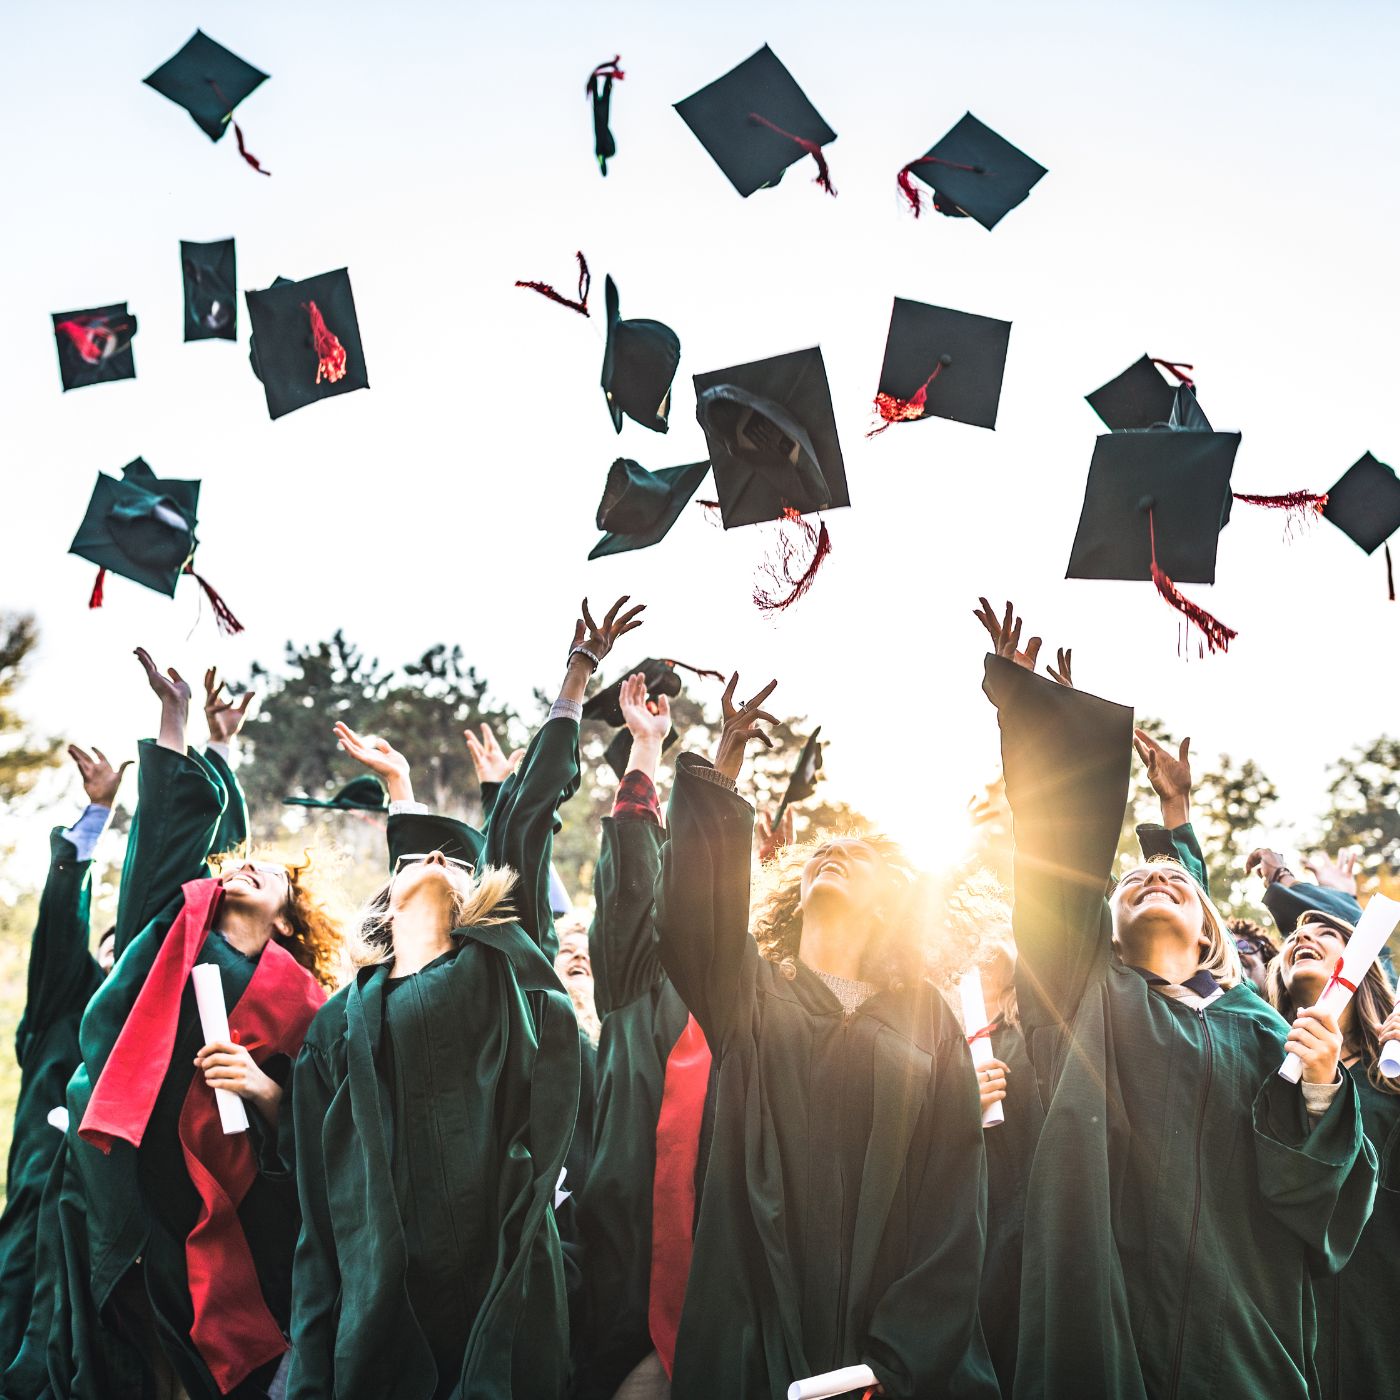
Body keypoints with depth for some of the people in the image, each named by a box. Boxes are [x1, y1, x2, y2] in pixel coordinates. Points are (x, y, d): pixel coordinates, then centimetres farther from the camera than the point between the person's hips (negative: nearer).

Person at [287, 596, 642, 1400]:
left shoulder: (502, 958, 10)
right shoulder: (345, 1019, 15)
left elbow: (528, 815, 9)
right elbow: (324, 1214, 13)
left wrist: (580, 670, 12)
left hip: (501, 1273, -2)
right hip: (381, 1290, 2)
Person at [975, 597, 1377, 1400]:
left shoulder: (1258, 1032, 14)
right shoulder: (1088, 994, 12)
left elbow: (1322, 1189, 8)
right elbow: (1060, 850, 4)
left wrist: (1321, 1091, -11)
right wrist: (1022, 700, -2)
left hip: (1232, 1324, 1)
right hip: (1103, 1305, -1)